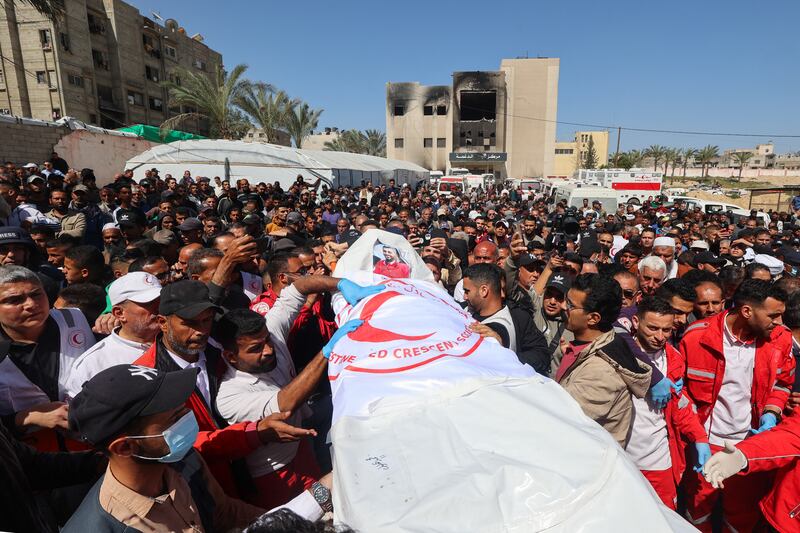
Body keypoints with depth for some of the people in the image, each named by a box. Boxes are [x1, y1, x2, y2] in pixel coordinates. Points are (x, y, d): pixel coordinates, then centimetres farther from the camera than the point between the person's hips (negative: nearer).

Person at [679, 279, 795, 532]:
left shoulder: (781, 338, -8)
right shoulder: (697, 336, -17)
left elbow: (783, 382, 9)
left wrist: (771, 413, -8)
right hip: (704, 440, -2)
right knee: (699, 504, 16)